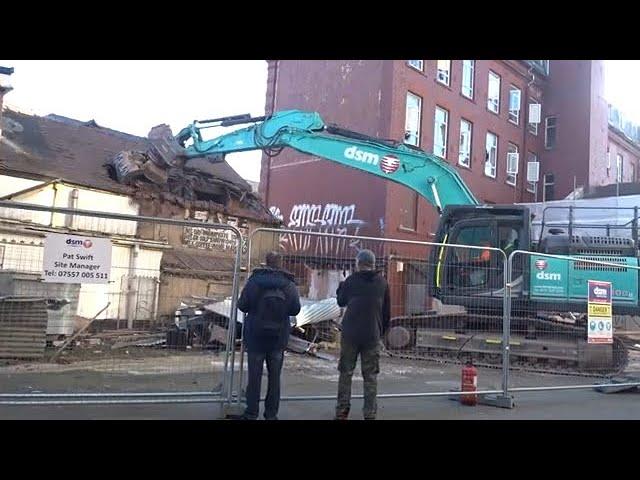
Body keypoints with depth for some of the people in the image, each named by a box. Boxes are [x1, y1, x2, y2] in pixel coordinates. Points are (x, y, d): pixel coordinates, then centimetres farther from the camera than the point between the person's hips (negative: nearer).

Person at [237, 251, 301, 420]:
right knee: (274, 376, 11)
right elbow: (295, 309, -1)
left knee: (254, 375, 6)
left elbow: (242, 305, -8)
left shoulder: (255, 280, -9)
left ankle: (251, 413, 10)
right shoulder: (289, 284, -4)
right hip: (279, 336, 2)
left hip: (256, 335, -1)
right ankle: (271, 413, 16)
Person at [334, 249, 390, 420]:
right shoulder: (382, 283, 4)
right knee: (370, 376, 5)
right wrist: (382, 331, 19)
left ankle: (342, 411, 8)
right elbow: (387, 311, 8)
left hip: (350, 334, -1)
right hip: (372, 335, 1)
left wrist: (340, 286, 29)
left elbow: (341, 302, 12)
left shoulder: (351, 280, -3)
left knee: (346, 373, 7)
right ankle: (370, 414, 5)